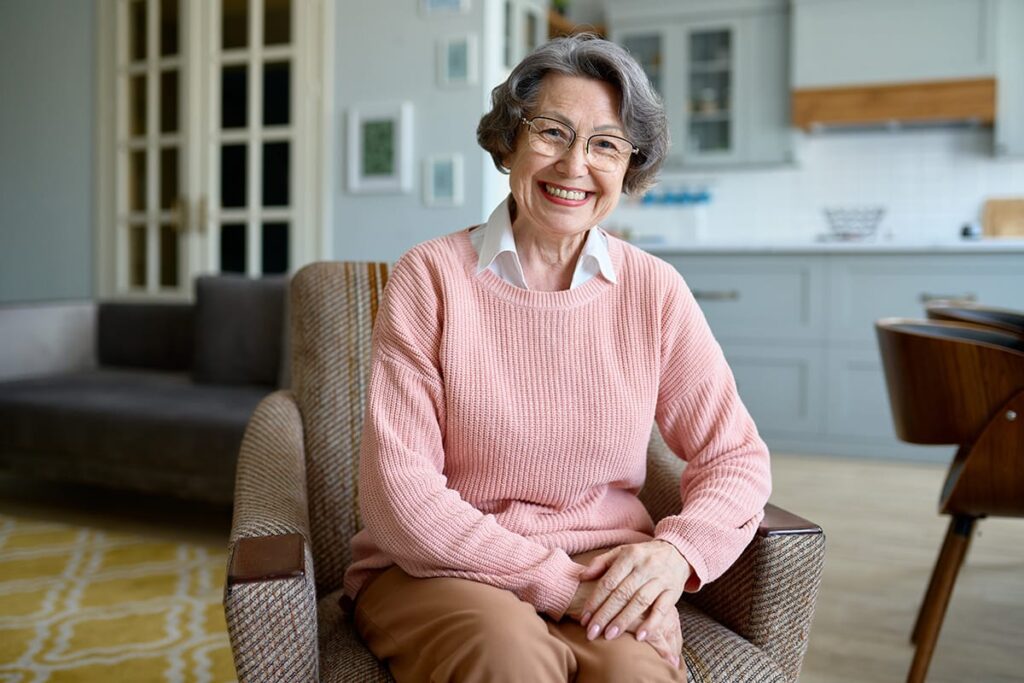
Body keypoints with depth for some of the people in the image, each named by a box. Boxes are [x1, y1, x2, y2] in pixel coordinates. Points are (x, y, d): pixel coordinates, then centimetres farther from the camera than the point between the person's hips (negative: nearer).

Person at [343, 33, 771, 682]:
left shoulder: (655, 290, 1)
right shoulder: (432, 277, -6)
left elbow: (735, 456, 5)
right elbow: (397, 489, -11)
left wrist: (676, 550, -16)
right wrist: (556, 581, -19)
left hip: (603, 574, 2)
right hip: (438, 572, -2)